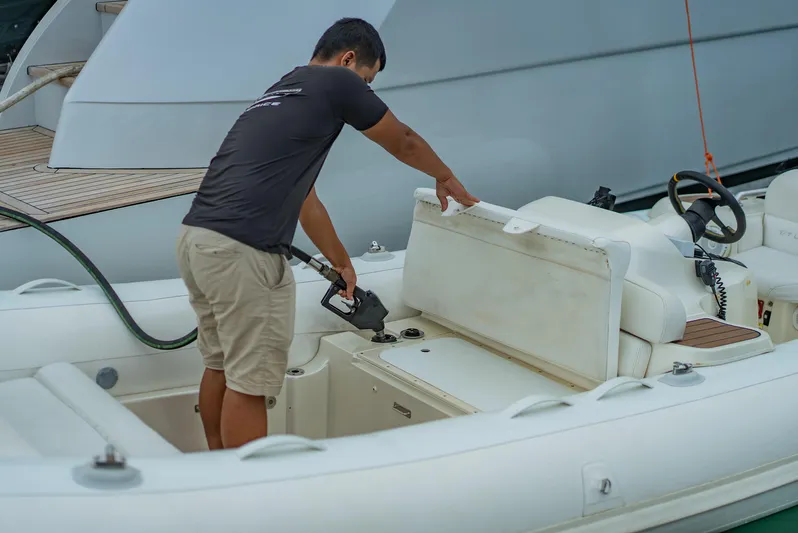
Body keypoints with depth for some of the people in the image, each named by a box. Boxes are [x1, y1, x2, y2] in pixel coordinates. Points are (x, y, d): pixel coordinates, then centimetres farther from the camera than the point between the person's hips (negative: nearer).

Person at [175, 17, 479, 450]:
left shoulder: (280, 94, 26)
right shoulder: (337, 82, 2)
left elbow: (304, 199, 34)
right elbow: (403, 143, 15)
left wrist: (342, 264, 43)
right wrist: (446, 179, 34)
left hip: (196, 238, 9)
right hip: (242, 253, -9)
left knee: (220, 366, 21)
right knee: (250, 382, -1)